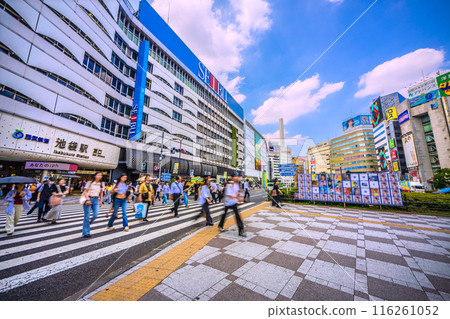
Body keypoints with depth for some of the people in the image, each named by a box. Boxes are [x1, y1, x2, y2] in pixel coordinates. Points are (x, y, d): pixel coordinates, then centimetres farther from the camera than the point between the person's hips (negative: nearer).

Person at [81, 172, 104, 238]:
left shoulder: (101, 184, 9)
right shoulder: (90, 183, -3)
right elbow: (85, 192, -5)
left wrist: (101, 201, 10)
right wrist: (88, 199, -16)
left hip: (96, 200, 4)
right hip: (89, 199, -4)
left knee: (96, 214, -9)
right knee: (87, 216, 1)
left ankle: (89, 223, 23)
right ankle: (86, 233, 12)